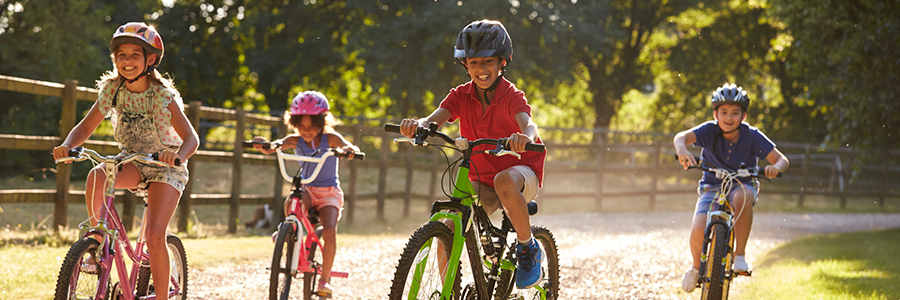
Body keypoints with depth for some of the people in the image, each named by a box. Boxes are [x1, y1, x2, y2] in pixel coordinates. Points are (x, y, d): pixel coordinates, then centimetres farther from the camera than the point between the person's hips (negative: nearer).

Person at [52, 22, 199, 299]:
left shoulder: (163, 96, -20)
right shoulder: (112, 89, -9)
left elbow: (191, 138, -26)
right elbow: (86, 127, -7)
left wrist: (178, 155, -49)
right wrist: (67, 146, -29)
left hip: (165, 168, -3)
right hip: (132, 163, 3)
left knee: (154, 236, -20)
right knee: (96, 176, -31)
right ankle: (99, 247, -16)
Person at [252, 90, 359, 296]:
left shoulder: (330, 138, -8)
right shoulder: (296, 140, -3)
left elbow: (349, 148, -24)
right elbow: (272, 148, -17)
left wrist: (349, 150, -49)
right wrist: (262, 145, -41)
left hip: (329, 192, -1)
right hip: (306, 189, 1)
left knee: (329, 232, -23)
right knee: (291, 204, -38)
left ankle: (325, 279, -9)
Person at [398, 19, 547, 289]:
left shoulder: (511, 95, -15)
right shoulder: (462, 95, -4)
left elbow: (528, 124, -36)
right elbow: (434, 119, -21)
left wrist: (524, 138, -61)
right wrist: (416, 126, -46)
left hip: (522, 170, -4)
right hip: (481, 180, 4)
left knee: (504, 181, -40)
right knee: (448, 231, -18)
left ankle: (529, 250, -19)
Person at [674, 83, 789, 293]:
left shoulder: (752, 136, -14)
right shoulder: (709, 130, -15)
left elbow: (781, 159, -15)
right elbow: (682, 136, -32)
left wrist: (776, 167, -40)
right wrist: (682, 149, -56)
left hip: (742, 184, -1)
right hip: (712, 187, 1)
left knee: (742, 196, -40)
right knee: (698, 232, -23)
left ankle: (740, 254, -23)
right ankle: (696, 267, 12)